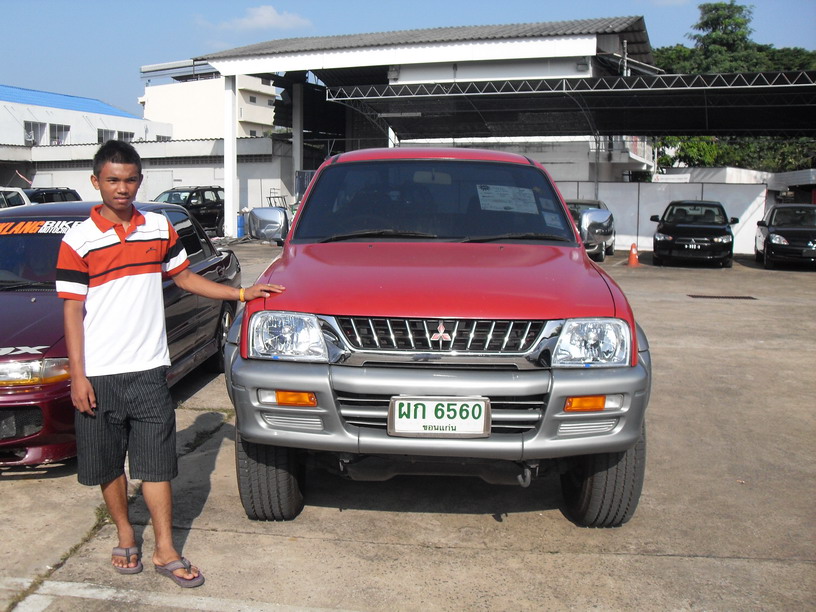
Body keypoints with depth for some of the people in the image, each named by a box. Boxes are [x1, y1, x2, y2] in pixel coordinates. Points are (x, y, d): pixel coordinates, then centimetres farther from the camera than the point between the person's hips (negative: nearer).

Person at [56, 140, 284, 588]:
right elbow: (72, 311, -5)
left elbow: (184, 277, 18)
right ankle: (125, 536, 30)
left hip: (148, 369, 2)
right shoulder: (79, 240, -4)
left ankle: (165, 551, 12)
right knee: (108, 463, 11)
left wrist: (241, 294, 11)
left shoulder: (159, 229, 6)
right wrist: (78, 376, -10)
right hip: (98, 374, -1)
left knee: (156, 462, 4)